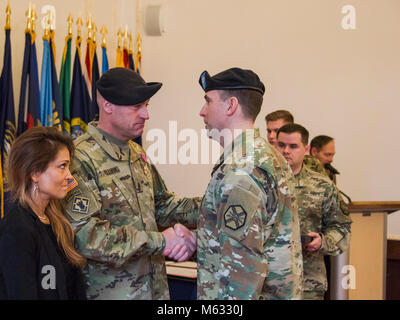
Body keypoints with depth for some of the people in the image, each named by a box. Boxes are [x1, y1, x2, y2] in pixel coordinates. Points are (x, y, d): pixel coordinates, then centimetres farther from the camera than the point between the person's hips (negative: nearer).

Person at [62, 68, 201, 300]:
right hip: (108, 292, -8)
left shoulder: (137, 154, 11)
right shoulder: (81, 160, -19)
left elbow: (163, 206, 15)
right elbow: (84, 234, -27)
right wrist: (159, 240, -25)